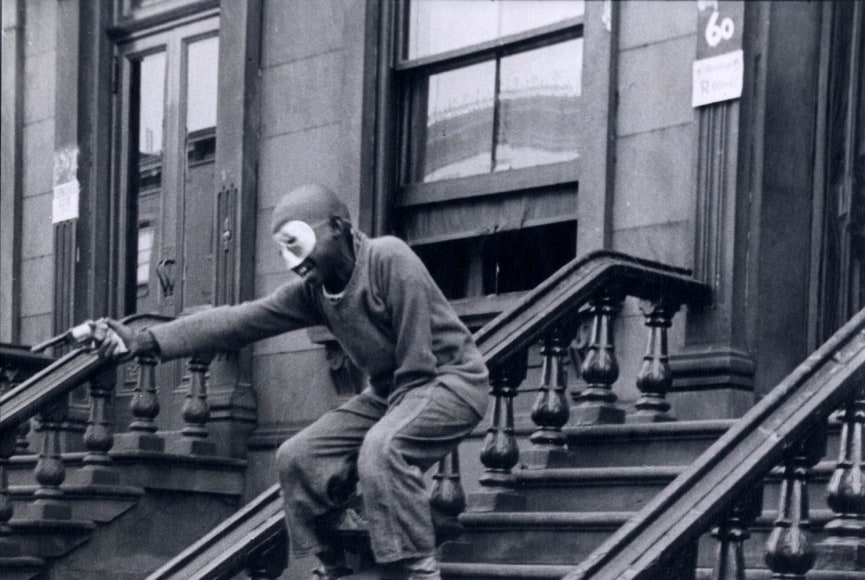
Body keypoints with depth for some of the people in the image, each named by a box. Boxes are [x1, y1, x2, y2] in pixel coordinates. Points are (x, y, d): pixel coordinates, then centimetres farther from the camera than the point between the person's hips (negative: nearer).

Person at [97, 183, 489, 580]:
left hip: (451, 377, -8)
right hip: (391, 391, 8)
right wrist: (145, 342, -17)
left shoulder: (389, 259, -23)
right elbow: (239, 321, -8)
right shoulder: (313, 290, -1)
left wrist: (390, 422, -21)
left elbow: (417, 362, -24)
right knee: (299, 458, -2)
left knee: (382, 450, -34)